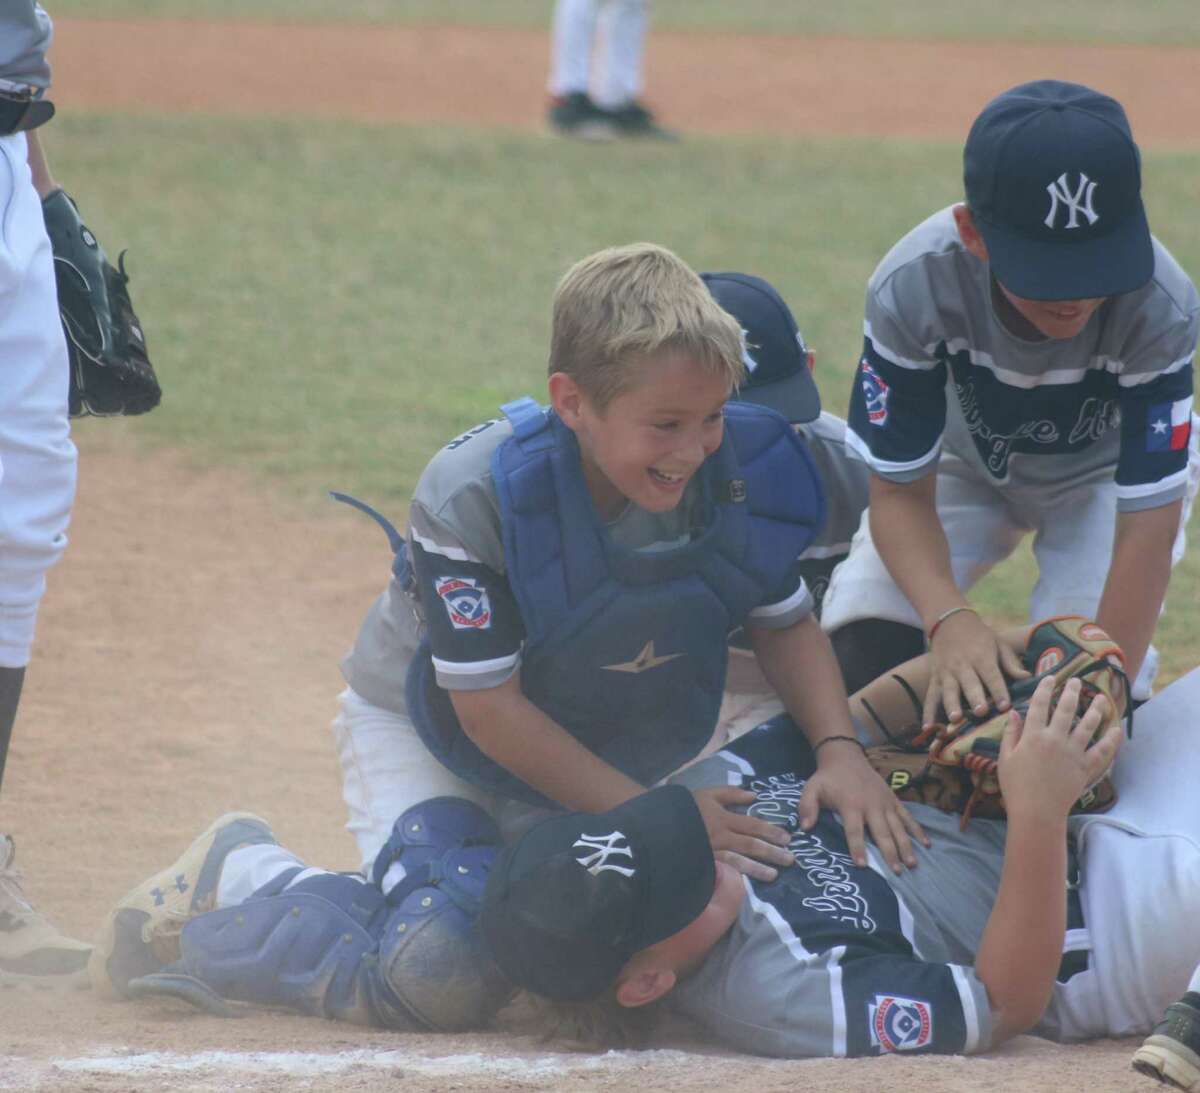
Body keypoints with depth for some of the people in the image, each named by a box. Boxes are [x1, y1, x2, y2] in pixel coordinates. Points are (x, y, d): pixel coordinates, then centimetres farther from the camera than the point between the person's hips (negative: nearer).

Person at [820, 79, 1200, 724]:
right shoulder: (910, 288, -35)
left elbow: (1148, 526, -33)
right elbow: (899, 494, -25)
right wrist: (949, 620, -45)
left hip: (1104, 477, -1)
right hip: (965, 468, 1)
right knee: (861, 656, -20)